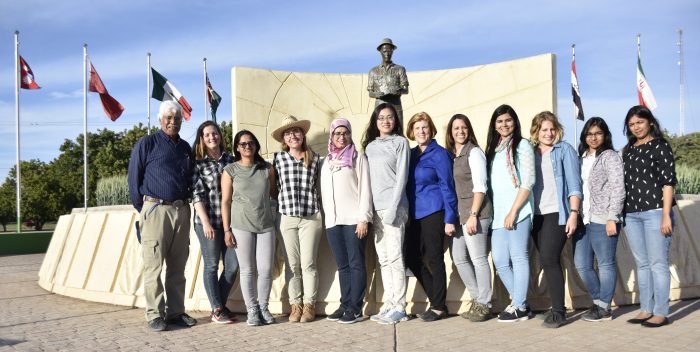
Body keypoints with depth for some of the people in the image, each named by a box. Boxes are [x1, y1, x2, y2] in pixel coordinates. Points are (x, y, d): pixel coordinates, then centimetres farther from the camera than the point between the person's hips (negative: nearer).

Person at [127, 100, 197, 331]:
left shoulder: (185, 148, 16)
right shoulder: (147, 144, 0)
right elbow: (134, 179, 1)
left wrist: (186, 202, 14)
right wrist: (143, 209, 1)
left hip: (182, 210, 5)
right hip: (156, 209, -5)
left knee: (177, 266, 8)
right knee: (154, 266, -3)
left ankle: (176, 312, 15)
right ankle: (155, 315, 3)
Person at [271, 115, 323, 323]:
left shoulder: (314, 158, 4)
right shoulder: (279, 158, 3)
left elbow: (319, 185, 13)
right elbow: (275, 186, 8)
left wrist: (316, 206, 10)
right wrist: (281, 207, 6)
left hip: (311, 217, 0)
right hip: (287, 218, 1)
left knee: (308, 264, 0)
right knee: (293, 265, 5)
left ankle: (309, 305, 10)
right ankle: (295, 305, 13)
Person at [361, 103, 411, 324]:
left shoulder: (400, 142, 1)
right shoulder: (370, 146, 16)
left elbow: (402, 176, -6)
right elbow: (368, 179, 15)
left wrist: (393, 208, -14)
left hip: (393, 206, -6)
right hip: (375, 208, 6)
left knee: (394, 257, -7)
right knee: (383, 259, 7)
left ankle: (399, 308, -2)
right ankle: (389, 305, 12)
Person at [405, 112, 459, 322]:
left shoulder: (439, 154, -5)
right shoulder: (411, 154, 13)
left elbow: (447, 186, -8)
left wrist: (450, 218, -13)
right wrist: (406, 214, 10)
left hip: (433, 213, -7)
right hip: (415, 215, 7)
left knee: (433, 259, -1)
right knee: (412, 259, 7)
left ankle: (439, 307, 12)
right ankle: (437, 302, 20)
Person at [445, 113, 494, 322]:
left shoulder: (474, 152, -3)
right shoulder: (448, 155, 15)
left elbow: (480, 187, -9)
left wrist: (473, 215, -15)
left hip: (474, 212, -7)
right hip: (456, 214, 7)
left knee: (478, 258, -3)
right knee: (458, 259, 8)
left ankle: (484, 305, 7)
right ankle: (477, 299, 22)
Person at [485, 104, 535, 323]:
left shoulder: (522, 145, 0)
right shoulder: (492, 149, 19)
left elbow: (528, 182, -9)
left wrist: (513, 211, -14)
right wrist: (493, 212, 9)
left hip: (517, 212, -7)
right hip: (498, 214, 7)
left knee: (518, 258, -3)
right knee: (499, 261, 5)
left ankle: (519, 307, 5)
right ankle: (519, 301, 20)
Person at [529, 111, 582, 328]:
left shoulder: (564, 150, 3)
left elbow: (574, 185, -2)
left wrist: (573, 213, -10)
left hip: (557, 213, -4)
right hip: (537, 215, 4)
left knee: (549, 260, -13)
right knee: (548, 262, 6)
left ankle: (558, 311, -7)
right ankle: (557, 308, 15)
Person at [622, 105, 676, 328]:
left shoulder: (660, 146, -1)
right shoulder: (628, 150, 16)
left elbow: (668, 181, -6)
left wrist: (666, 215, -12)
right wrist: (621, 214, 12)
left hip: (654, 211, -6)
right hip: (631, 214, 6)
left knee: (658, 264, -3)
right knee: (642, 264, 9)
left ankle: (661, 313, 2)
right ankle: (646, 309, 16)